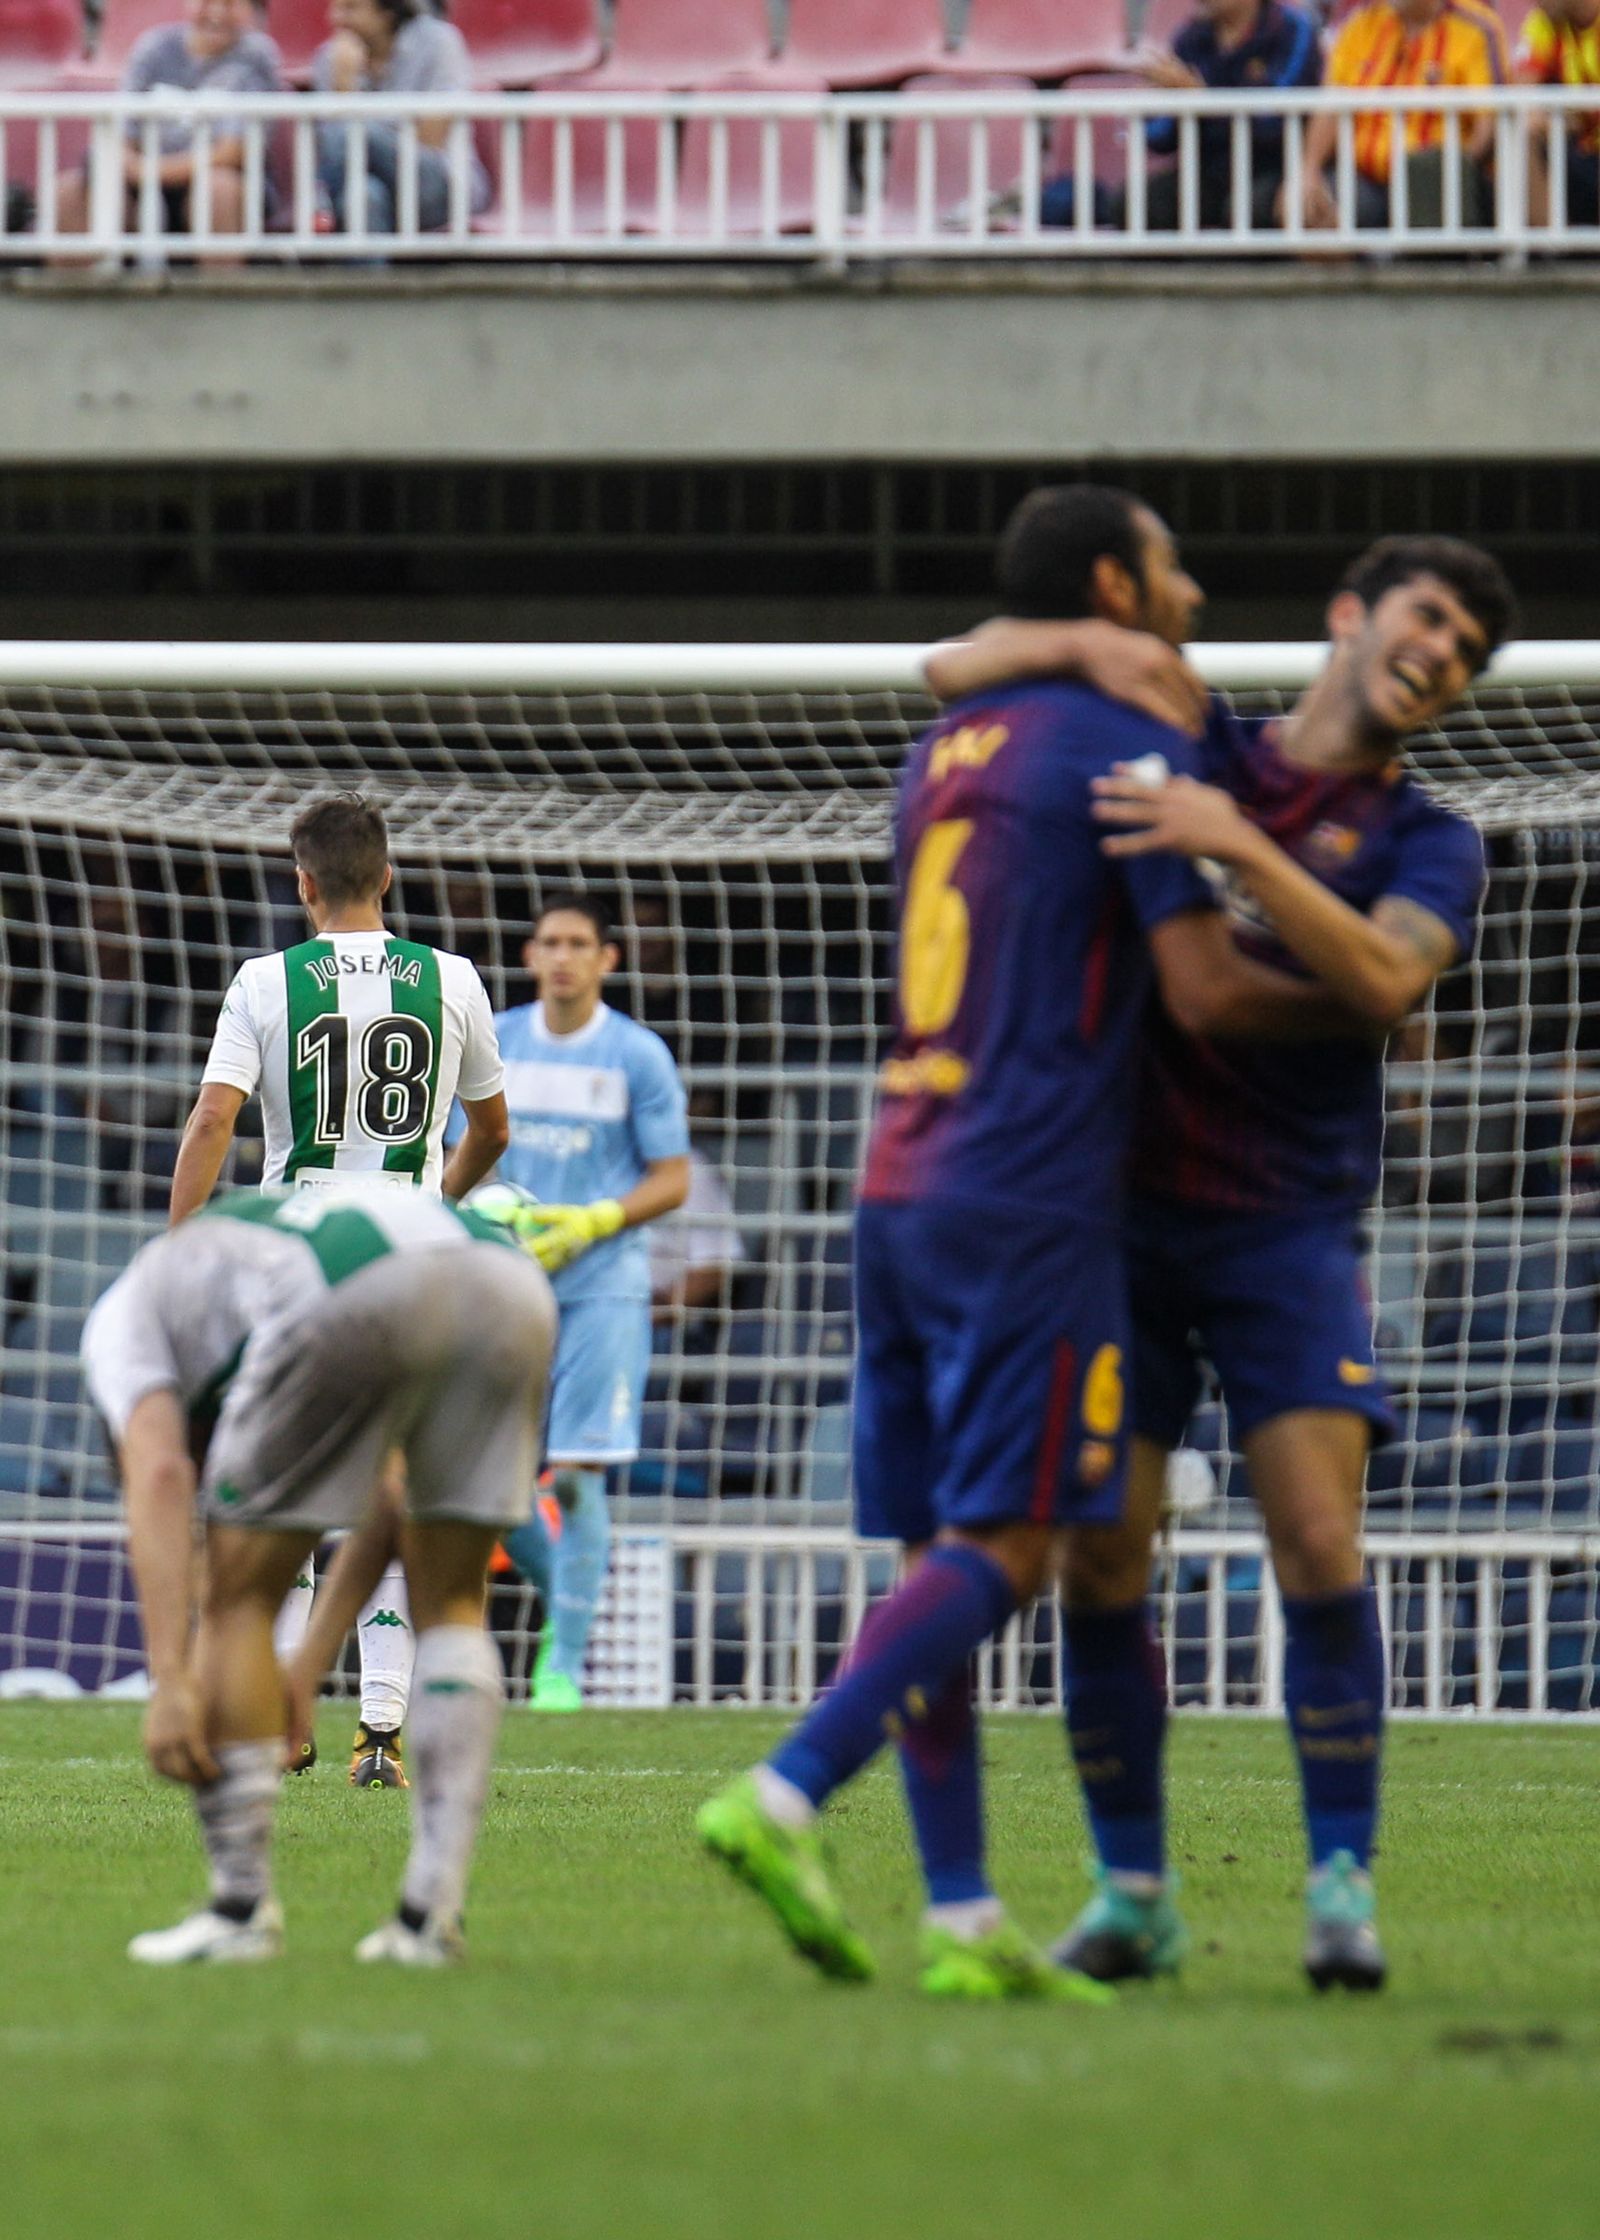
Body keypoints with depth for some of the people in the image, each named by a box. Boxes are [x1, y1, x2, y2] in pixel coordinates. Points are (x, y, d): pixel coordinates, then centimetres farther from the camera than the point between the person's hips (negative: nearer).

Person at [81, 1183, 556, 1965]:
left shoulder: (124, 1316, 28)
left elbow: (159, 1478, 8)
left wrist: (172, 1683, 1)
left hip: (351, 1303, -6)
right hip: (509, 1278, 6)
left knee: (237, 1597, 13)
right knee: (451, 1602, 22)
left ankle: (242, 1907, 15)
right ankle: (432, 1910, 17)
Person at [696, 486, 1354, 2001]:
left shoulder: (947, 750, 19)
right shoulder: (1127, 750, -6)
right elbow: (1209, 992, -10)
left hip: (899, 1187, 8)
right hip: (1027, 1206, -8)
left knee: (944, 1551, 4)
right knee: (1002, 1547, -8)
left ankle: (963, 1920, 2)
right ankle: (784, 1801, -22)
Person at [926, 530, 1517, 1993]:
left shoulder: (1425, 843, 5)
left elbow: (1384, 982, -16)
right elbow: (954, 675, 11)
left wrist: (1241, 847, -26)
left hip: (1286, 1227, -1)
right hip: (1117, 1208, 1)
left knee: (1319, 1543, -14)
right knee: (1101, 1563, -2)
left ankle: (1342, 1886, -6)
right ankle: (1134, 1895, 8)